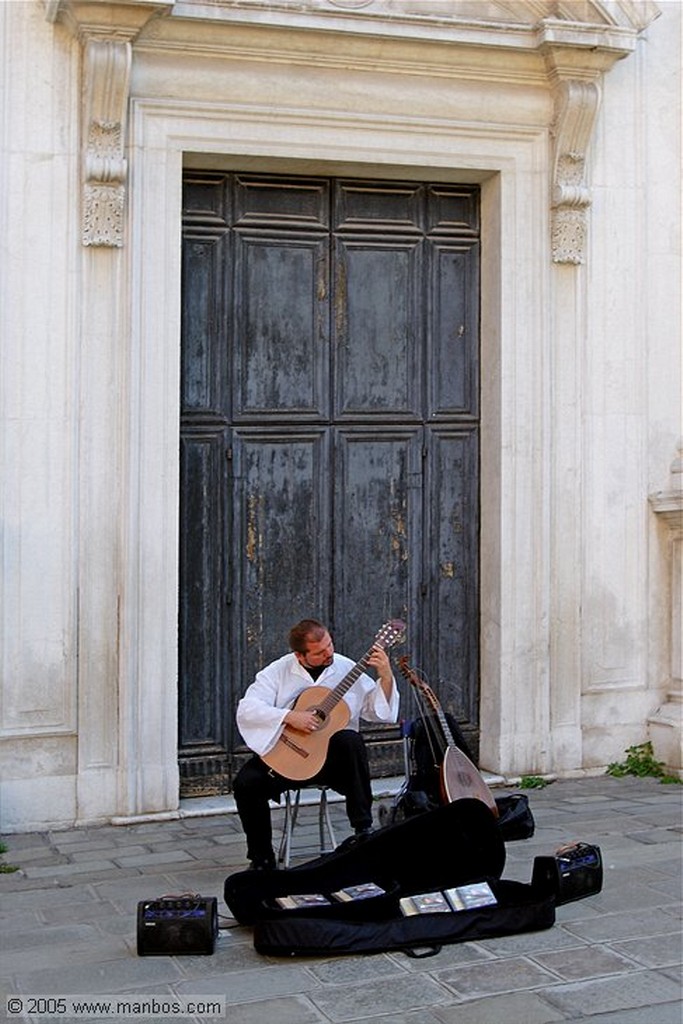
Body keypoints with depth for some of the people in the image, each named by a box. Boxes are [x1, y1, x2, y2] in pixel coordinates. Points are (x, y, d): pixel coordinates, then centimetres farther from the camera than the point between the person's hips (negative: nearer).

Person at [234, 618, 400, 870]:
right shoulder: (278, 671, -1)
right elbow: (246, 709, -11)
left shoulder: (348, 669, 2)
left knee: (351, 740, -34)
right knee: (245, 783, -23)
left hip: (332, 756, -1)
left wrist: (386, 677, -16)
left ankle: (363, 827, -22)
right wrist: (288, 717, -22)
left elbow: (380, 712, -1)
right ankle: (262, 859, -1)